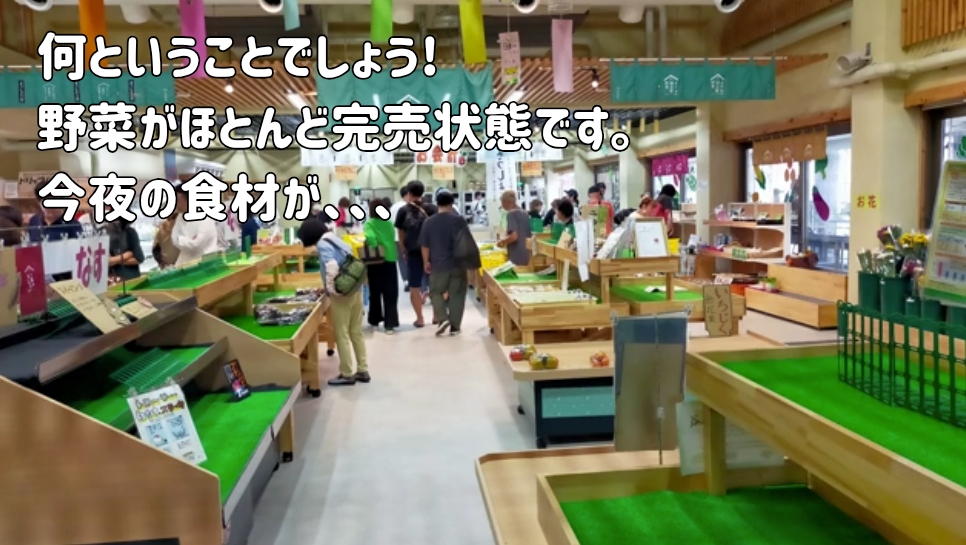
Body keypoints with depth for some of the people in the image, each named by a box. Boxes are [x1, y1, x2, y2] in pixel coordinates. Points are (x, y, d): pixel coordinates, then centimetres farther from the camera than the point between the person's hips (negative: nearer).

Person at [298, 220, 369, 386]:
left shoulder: (323, 244, -10)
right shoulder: (336, 240, 14)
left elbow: (332, 266, -26)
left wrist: (330, 288, -13)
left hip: (341, 293, -8)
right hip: (355, 289, 8)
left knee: (341, 334, 2)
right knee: (356, 332, 13)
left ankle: (347, 374, 8)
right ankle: (363, 371, 18)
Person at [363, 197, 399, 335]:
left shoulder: (369, 224, -7)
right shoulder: (389, 223, 4)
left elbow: (370, 238, -24)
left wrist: (373, 247, -13)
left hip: (375, 262, -2)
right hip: (390, 260, 2)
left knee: (375, 293, 14)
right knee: (390, 294, 3)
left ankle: (375, 320, 27)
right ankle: (390, 324, -1)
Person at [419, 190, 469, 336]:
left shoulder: (429, 222, -3)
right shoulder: (459, 220, -6)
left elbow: (425, 246, 2)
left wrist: (426, 262, 14)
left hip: (438, 265, 0)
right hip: (458, 264, 0)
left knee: (436, 292, 15)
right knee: (456, 295, 7)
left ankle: (442, 319, -4)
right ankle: (455, 327, 9)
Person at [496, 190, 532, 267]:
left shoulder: (511, 214, -12)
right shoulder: (524, 213, 14)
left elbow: (513, 236, -22)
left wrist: (502, 242, -5)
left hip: (516, 257, -8)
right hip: (526, 255, 8)